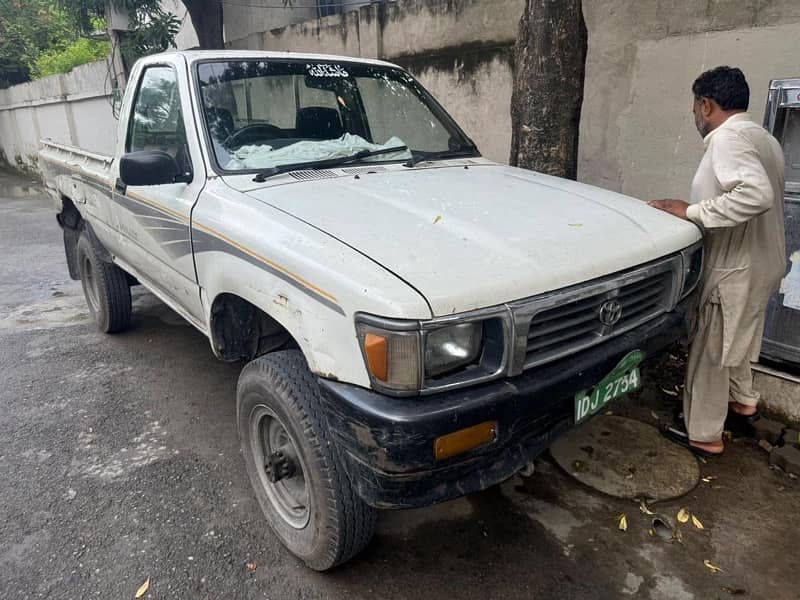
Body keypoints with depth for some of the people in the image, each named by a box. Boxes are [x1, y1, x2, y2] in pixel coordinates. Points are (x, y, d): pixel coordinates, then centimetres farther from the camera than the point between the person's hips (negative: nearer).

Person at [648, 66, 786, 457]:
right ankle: (743, 401, 43)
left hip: (735, 269, -10)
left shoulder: (728, 137, -20)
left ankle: (703, 434, 16)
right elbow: (764, 196, 16)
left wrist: (691, 212, -27)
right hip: (760, 263, 10)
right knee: (733, 340, 27)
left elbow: (756, 194, -35)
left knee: (708, 351, 3)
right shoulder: (764, 138, 11)